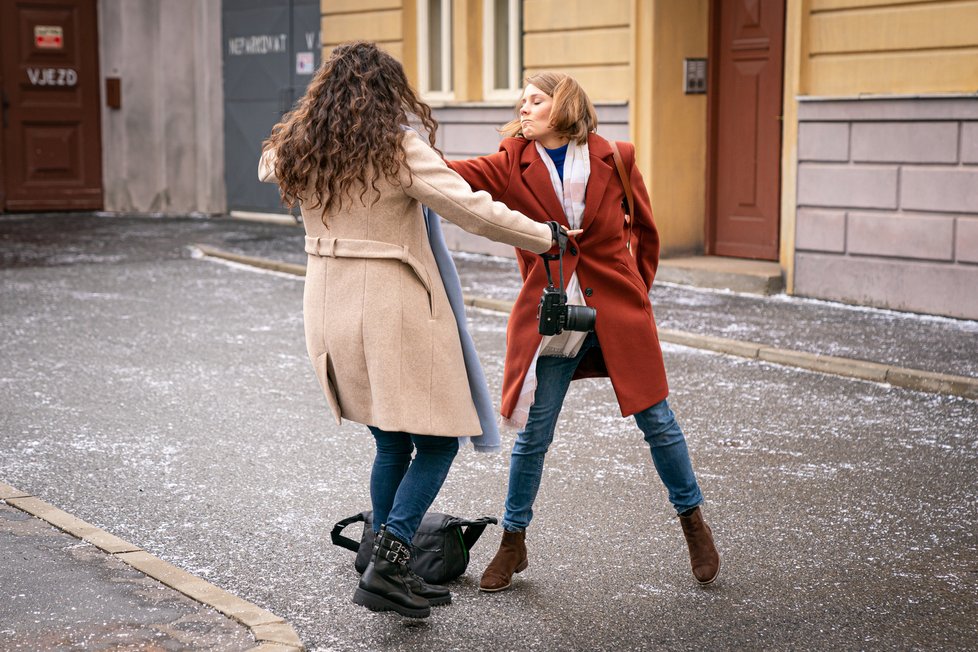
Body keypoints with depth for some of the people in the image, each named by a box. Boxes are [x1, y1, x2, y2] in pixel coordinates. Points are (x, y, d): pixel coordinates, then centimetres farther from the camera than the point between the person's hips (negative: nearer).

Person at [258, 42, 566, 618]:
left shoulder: (299, 152, 5)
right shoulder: (399, 150, -13)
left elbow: (269, 166, 30)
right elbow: (474, 211, -16)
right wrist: (547, 237, -6)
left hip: (331, 310, 7)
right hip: (395, 311, -7)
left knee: (392, 444, 17)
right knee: (437, 442, 4)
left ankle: (393, 573, 21)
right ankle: (387, 566, -6)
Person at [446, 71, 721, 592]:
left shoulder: (615, 159, -1)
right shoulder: (512, 166, 0)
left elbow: (646, 230, 10)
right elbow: (454, 174, -17)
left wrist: (636, 294, 11)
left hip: (618, 313, 0)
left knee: (658, 423, 7)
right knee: (532, 435, 4)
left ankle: (693, 522, 28)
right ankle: (512, 545, 21)